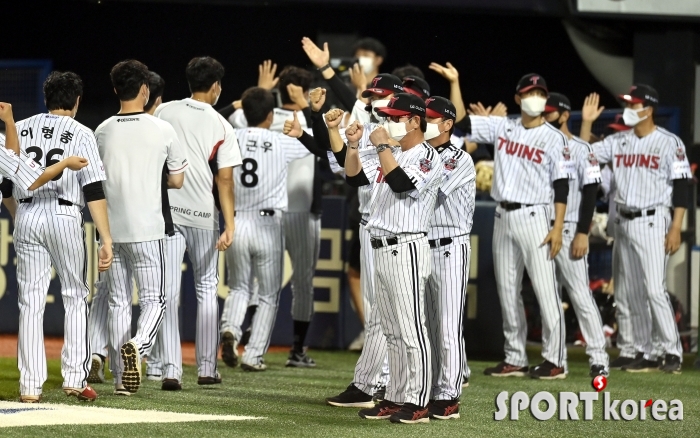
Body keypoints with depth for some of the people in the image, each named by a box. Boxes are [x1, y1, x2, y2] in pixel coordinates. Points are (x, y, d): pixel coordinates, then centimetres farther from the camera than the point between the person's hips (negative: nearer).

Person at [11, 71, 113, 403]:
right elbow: (94, 191, -8)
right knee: (75, 297, 10)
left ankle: (30, 386, 1)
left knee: (30, 301, 4)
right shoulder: (80, 134, -1)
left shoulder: (21, 129, 9)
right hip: (65, 215, -3)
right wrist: (106, 239, -9)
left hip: (27, 215, 3)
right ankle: (75, 378, 4)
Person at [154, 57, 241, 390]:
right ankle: (206, 368, 14)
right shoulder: (221, 127, -2)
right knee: (207, 287, 14)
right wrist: (229, 225, -10)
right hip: (202, 213, -1)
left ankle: (171, 371, -10)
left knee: (168, 291, -1)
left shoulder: (163, 113, 2)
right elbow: (225, 179, -8)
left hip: (165, 209, 1)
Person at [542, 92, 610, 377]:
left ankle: (598, 359, -11)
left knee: (580, 295, -11)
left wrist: (582, 233, -16)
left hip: (568, 231, -6)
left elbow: (590, 192, -10)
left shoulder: (580, 150, -5)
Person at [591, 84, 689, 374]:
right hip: (623, 222, 7)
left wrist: (676, 229, -15)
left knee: (655, 291, -14)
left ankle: (672, 352, -6)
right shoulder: (618, 142, 9)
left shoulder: (669, 143, -7)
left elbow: (681, 187, -9)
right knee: (629, 293, 6)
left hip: (652, 222, -7)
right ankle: (648, 355, 12)